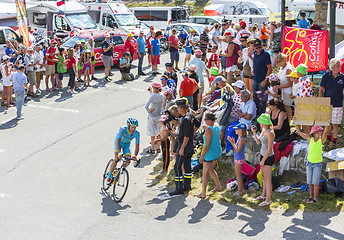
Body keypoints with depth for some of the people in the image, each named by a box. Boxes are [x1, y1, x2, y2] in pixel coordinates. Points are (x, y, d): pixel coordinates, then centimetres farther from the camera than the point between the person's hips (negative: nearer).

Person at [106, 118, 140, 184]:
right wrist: (119, 153, -55)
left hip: (127, 144, 3)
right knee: (116, 159, -21)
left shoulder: (137, 133, -27)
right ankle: (109, 176, -6)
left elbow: (137, 146, -27)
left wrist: (135, 155, -45)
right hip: (119, 142, -3)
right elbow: (118, 141, -42)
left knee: (128, 162, -13)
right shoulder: (123, 129, -35)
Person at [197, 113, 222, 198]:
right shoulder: (216, 125, -1)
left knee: (205, 173, 1)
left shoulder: (209, 130, -26)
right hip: (217, 152, 9)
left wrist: (202, 156, -18)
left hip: (210, 153, -9)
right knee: (211, 170, 25)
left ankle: (203, 193, 5)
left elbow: (207, 146, -24)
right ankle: (218, 186, 36)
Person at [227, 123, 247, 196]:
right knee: (237, 173, 18)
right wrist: (233, 142, 2)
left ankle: (240, 191, 9)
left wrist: (232, 142, -21)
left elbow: (238, 150, -24)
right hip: (237, 158, 10)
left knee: (238, 174, -1)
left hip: (239, 158, -10)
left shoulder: (242, 139, -21)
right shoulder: (239, 137, 9)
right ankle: (241, 189, 29)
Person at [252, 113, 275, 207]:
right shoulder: (263, 130, 3)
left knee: (267, 179, 0)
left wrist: (263, 160, -17)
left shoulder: (270, 133, -24)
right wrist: (254, 133, -1)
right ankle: (264, 195, 37)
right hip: (263, 155, 9)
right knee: (263, 176, 21)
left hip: (268, 157, -9)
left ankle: (268, 200, 10)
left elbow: (269, 149, -22)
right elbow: (258, 142, 12)